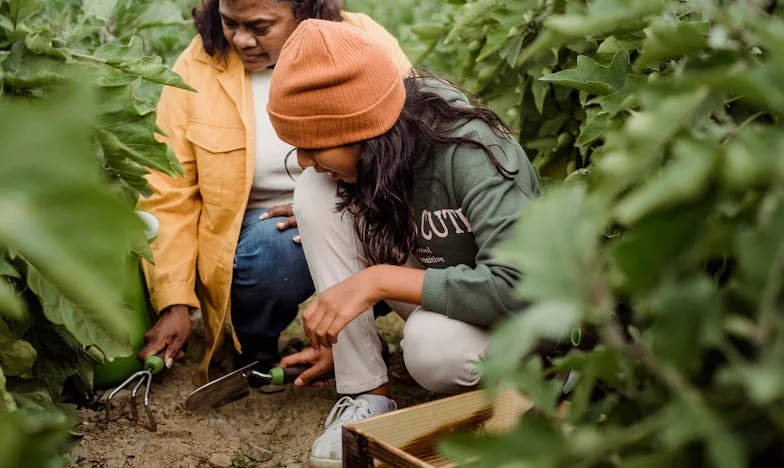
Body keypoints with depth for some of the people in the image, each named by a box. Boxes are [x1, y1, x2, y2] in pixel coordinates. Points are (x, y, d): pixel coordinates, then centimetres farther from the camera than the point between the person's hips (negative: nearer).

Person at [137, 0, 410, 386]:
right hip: (260, 229, -1)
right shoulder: (197, 68, -7)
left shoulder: (368, 45, -8)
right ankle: (255, 351, 0)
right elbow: (169, 197, -7)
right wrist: (174, 304, -14)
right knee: (273, 250, -34)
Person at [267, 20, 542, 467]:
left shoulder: (469, 154, -31)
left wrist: (379, 280, -37)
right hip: (432, 279, 6)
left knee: (432, 344, -40)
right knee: (317, 192, -17)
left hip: (518, 311, -5)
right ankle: (368, 394, -13)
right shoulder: (368, 158, -12)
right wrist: (344, 334, 5)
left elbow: (518, 287, -39)